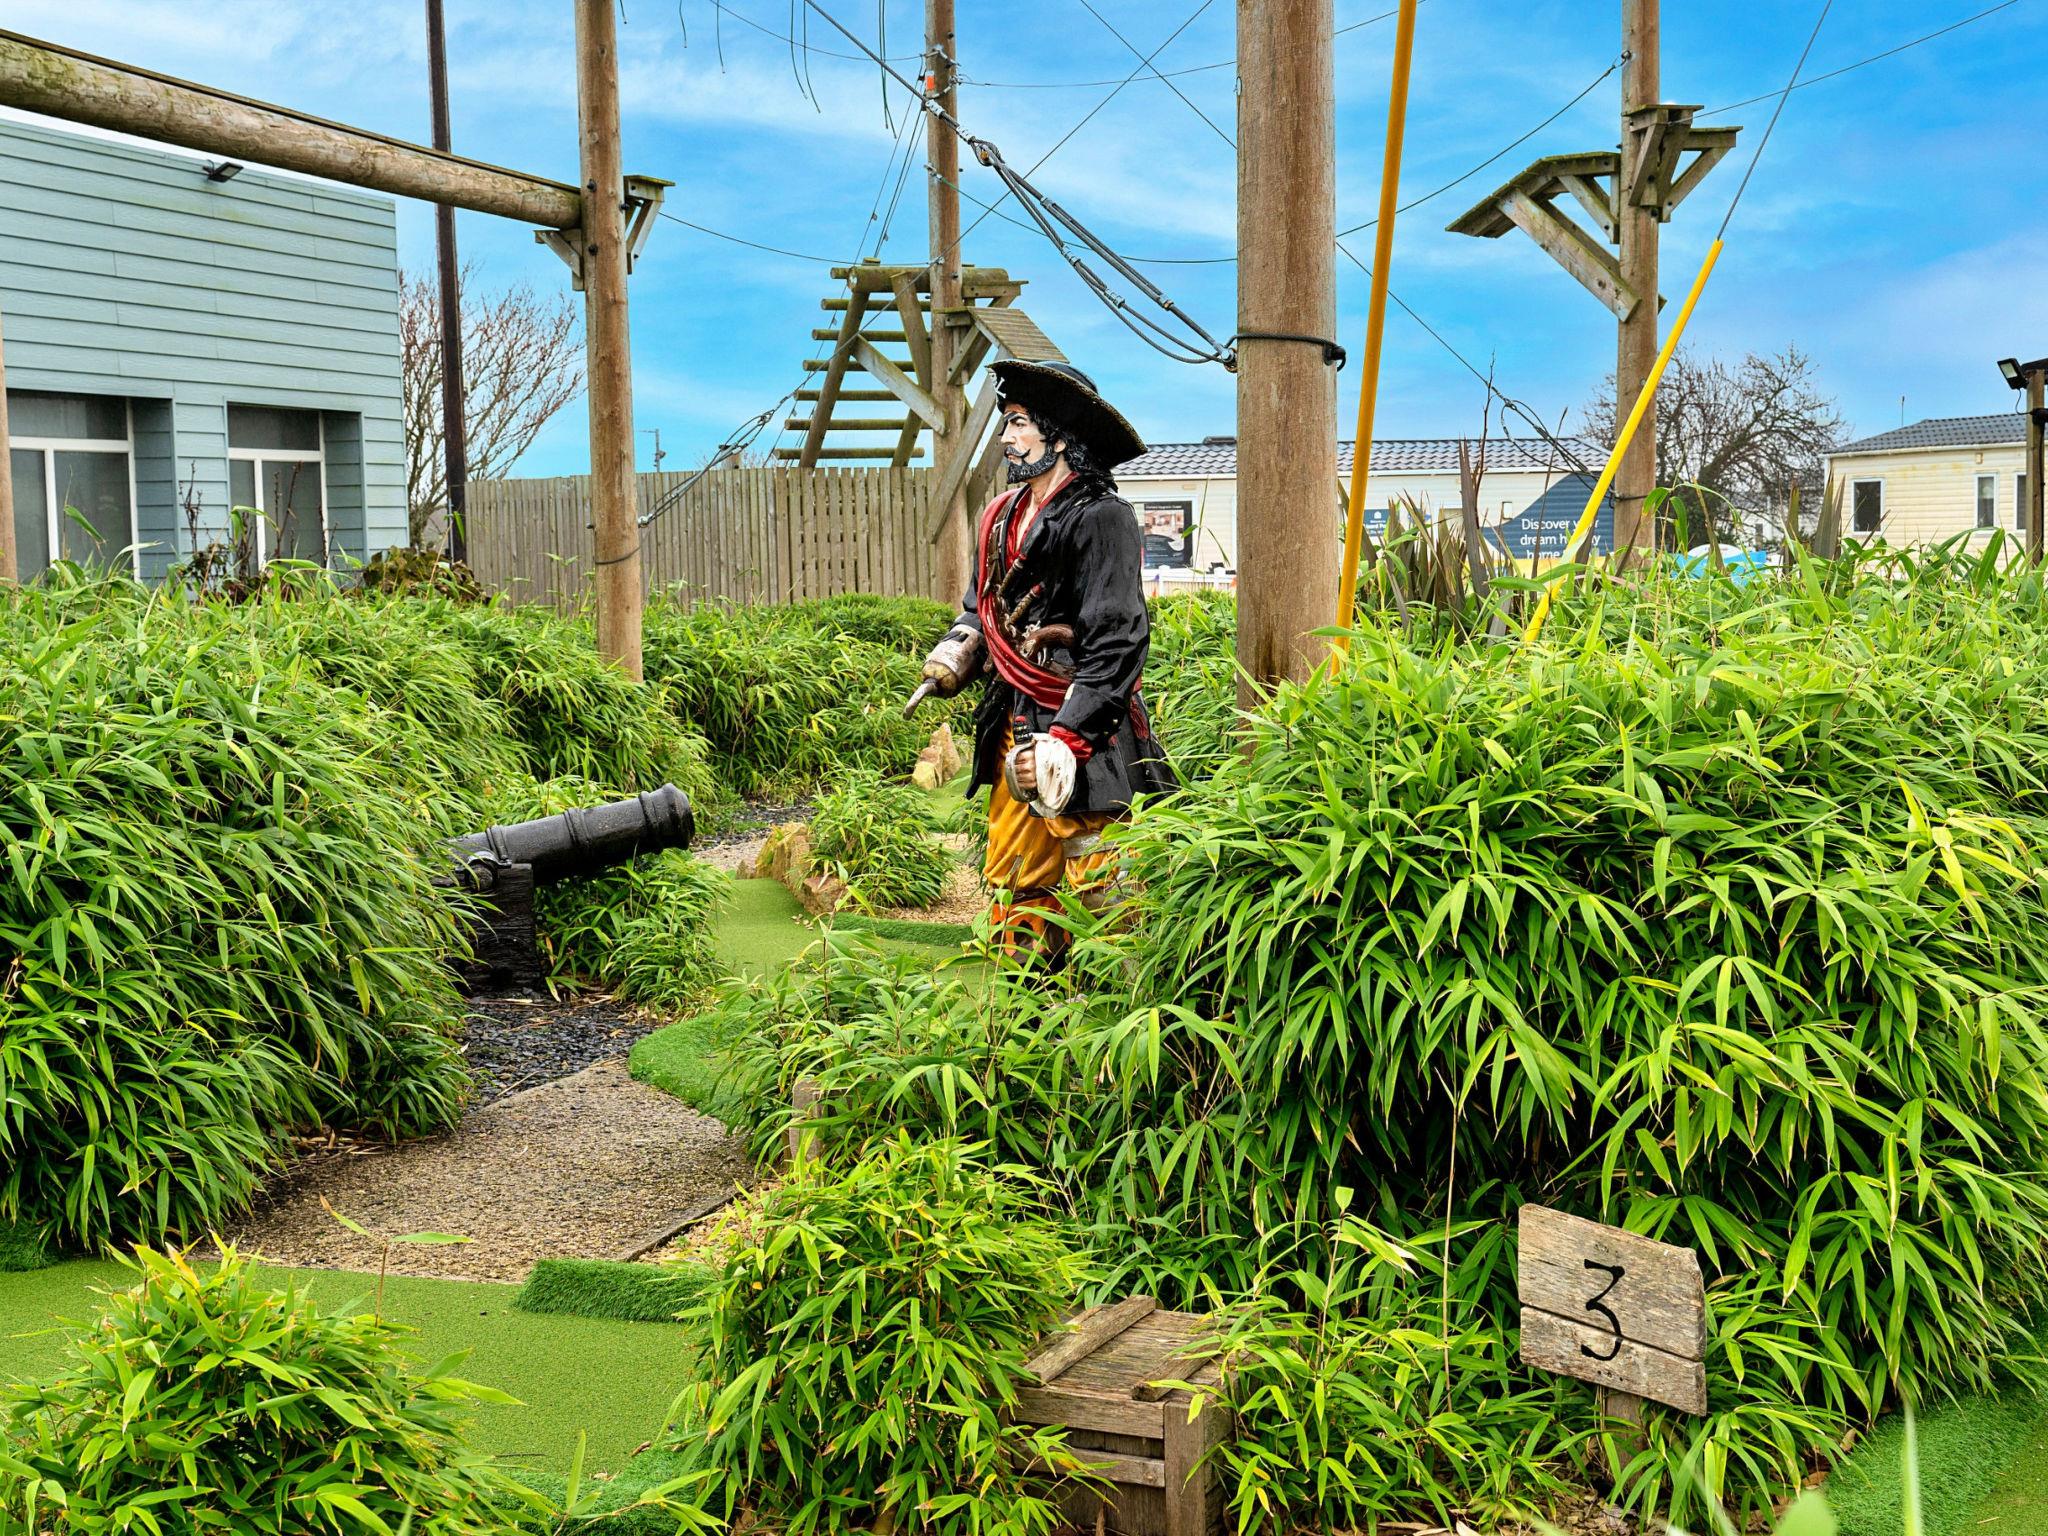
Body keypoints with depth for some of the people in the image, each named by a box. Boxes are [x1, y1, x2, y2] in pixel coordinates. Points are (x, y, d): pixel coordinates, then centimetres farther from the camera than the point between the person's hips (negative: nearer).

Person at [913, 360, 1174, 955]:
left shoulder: (1101, 519, -12)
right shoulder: (1003, 517, 12)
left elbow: (1117, 642, -18)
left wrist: (1066, 738, -23)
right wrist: (957, 650, 5)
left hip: (1086, 734, -8)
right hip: (1016, 727, 8)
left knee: (1097, 890, -6)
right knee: (1013, 884, 13)